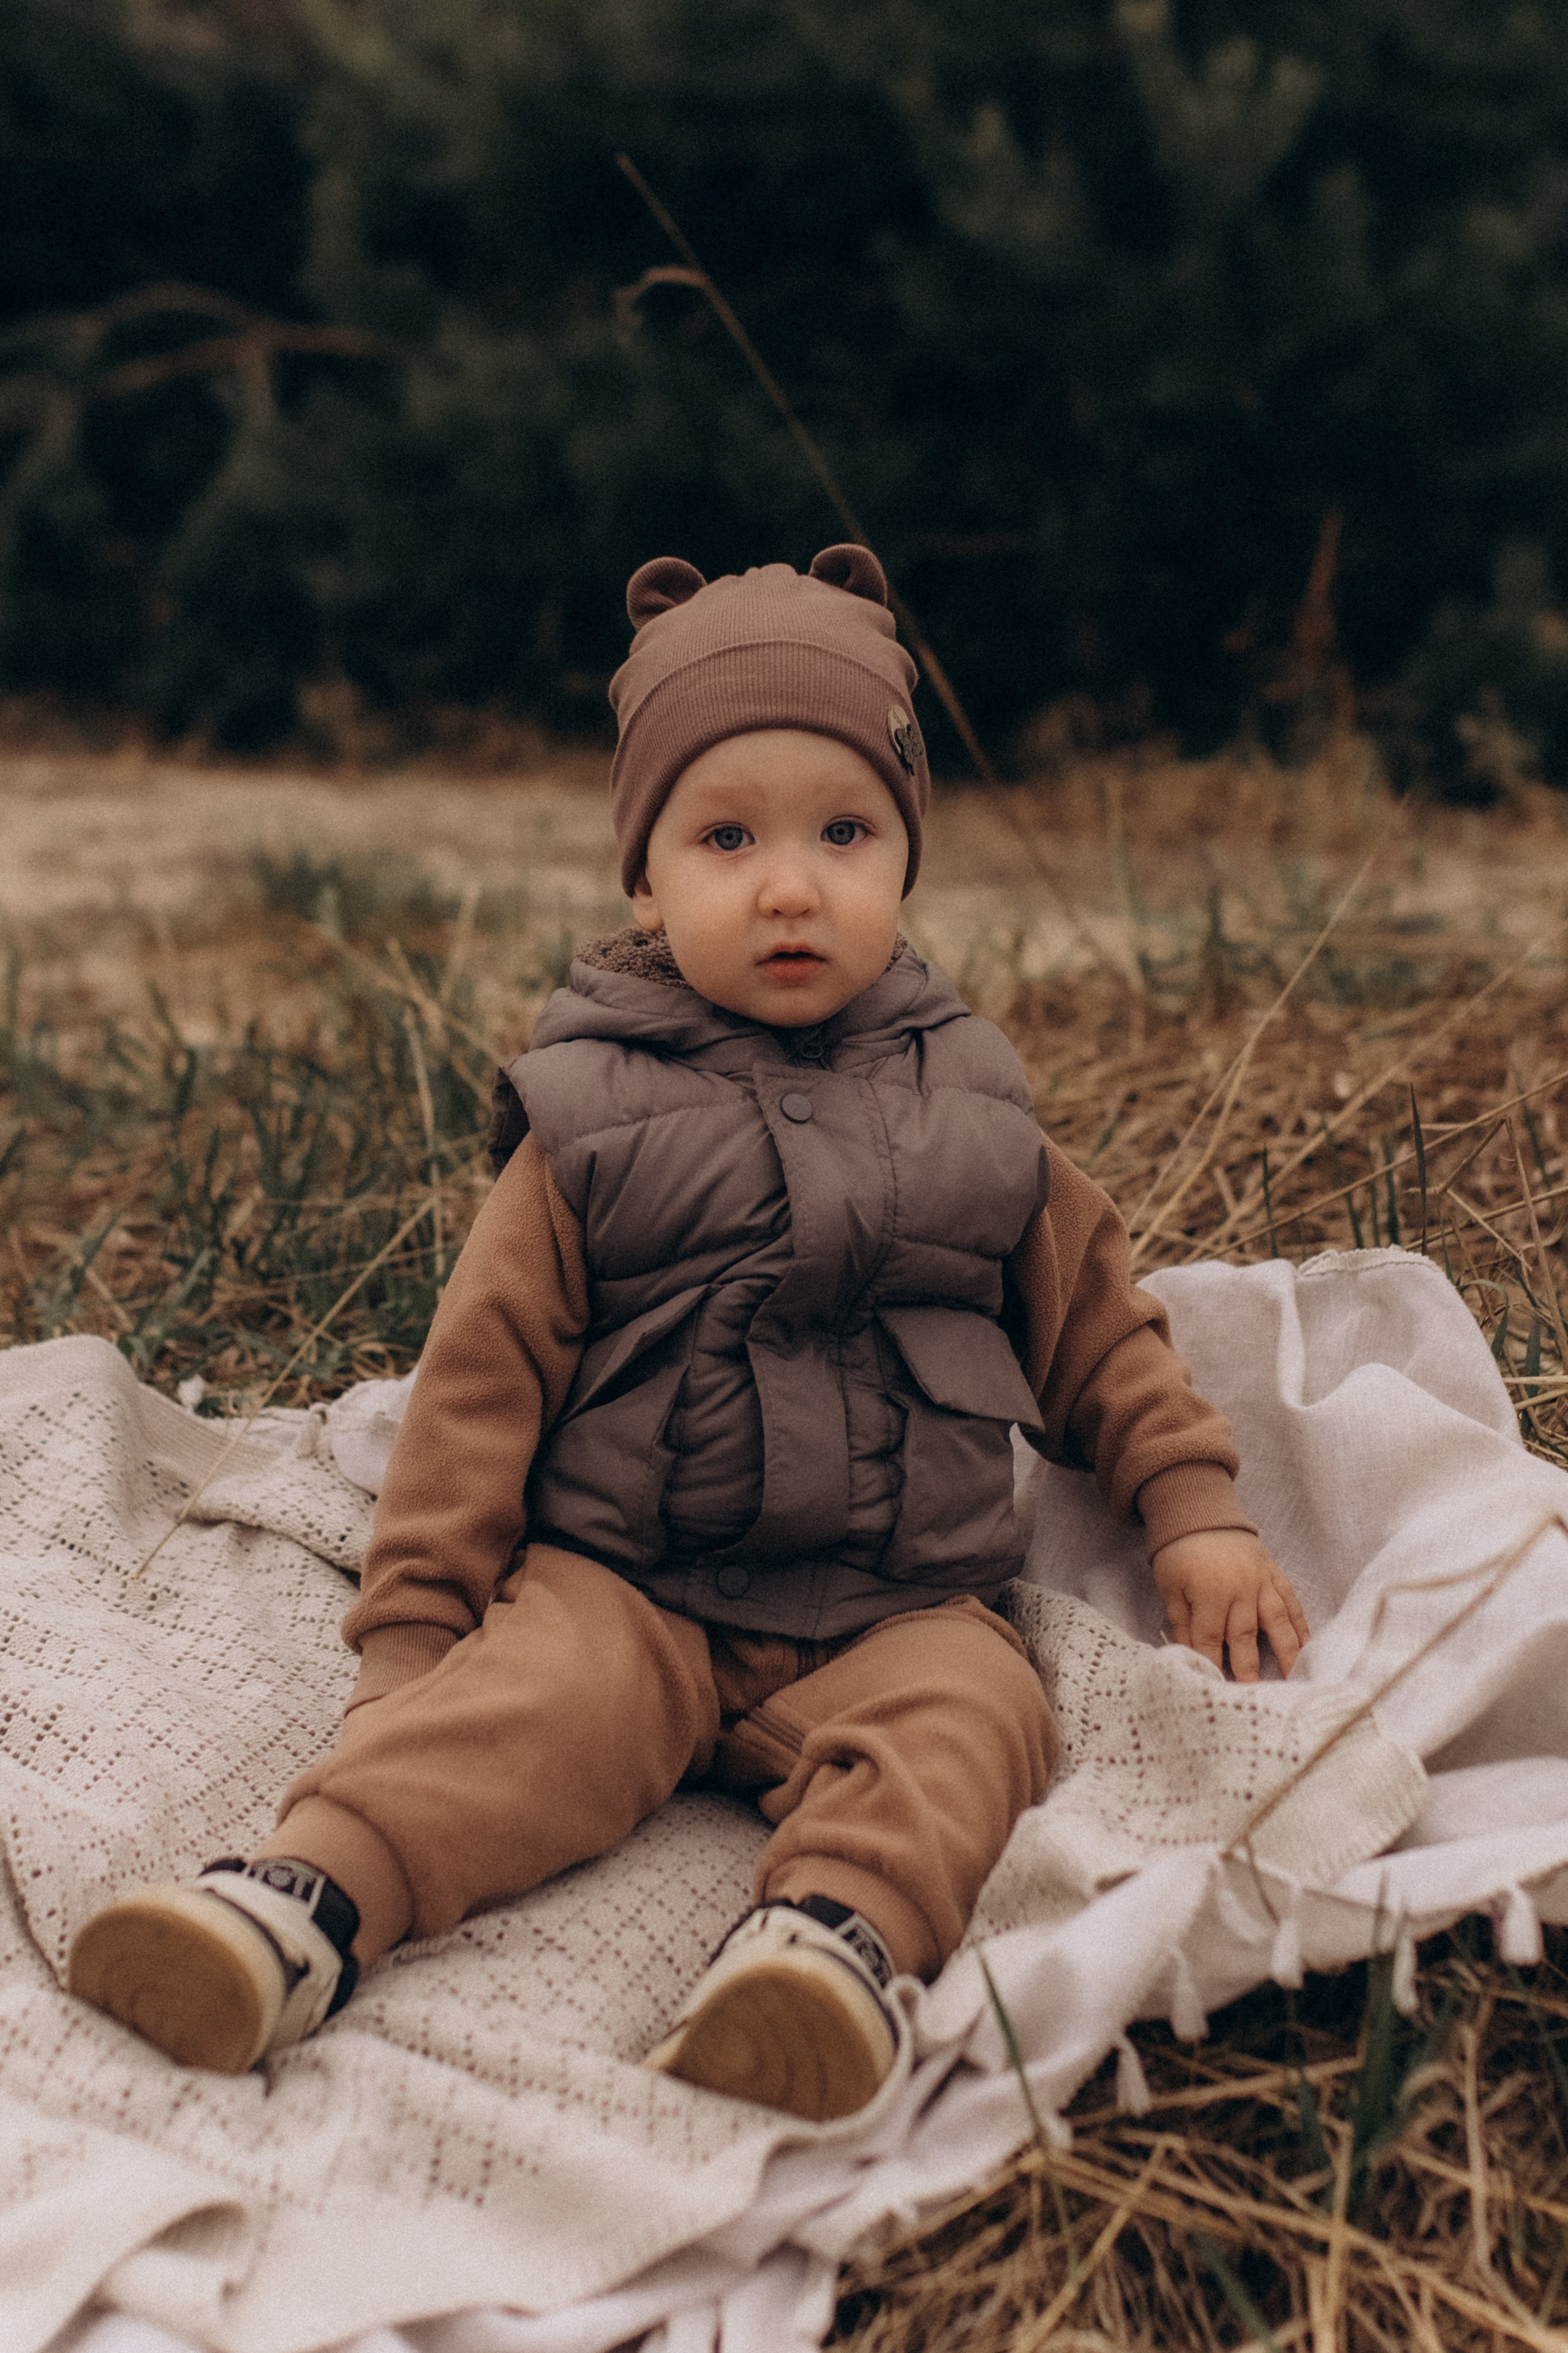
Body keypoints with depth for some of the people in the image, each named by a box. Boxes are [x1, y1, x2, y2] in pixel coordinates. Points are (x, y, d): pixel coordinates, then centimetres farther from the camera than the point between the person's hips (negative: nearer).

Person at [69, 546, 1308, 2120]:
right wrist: (413, 1621, -2)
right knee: (525, 1699, -30)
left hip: (896, 1607, 2)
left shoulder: (965, 1115, 10)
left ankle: (842, 1931, -49)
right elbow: (484, 1370, 2)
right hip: (625, 1587, -1)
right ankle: (312, 1897, -44)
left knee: (962, 1712, -29)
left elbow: (1093, 1328, 20)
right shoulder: (593, 1123, 3)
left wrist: (1195, 1513, 12)